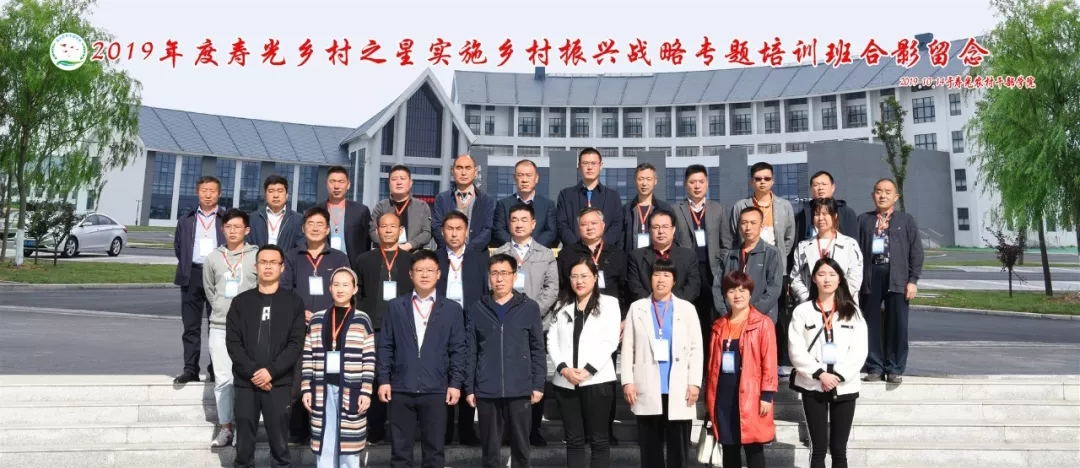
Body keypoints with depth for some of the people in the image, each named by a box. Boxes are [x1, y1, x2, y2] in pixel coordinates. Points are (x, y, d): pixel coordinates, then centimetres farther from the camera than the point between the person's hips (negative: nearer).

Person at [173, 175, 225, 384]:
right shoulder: (186, 220, 14)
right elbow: (178, 247, 19)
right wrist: (186, 267, 11)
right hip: (192, 276, 3)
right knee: (191, 326, 5)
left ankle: (216, 369, 9)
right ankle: (190, 369, 9)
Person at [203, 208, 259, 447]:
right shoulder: (212, 258, 8)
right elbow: (209, 290, 19)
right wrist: (221, 309, 15)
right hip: (219, 327, 3)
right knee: (222, 379, 6)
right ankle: (226, 428, 15)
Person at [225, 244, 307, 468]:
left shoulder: (293, 302, 4)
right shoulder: (241, 301, 8)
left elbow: (296, 344, -3)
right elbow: (232, 342, 2)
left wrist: (271, 371, -13)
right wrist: (252, 372, -10)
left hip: (279, 382, -2)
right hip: (245, 382, 2)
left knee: (279, 443, 0)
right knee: (244, 445, 7)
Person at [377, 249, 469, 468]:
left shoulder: (452, 309, 4)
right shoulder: (396, 306, 7)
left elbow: (458, 350, 2)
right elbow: (385, 346, 6)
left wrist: (456, 383, -4)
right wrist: (383, 380, 0)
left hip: (436, 390, 0)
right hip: (400, 389, 1)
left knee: (434, 450, 6)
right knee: (400, 450, 7)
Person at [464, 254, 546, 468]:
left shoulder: (530, 307, 3)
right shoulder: (476, 309, 5)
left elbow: (538, 350, 4)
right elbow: (470, 353, 6)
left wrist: (538, 385, -2)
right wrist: (469, 388, 2)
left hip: (520, 390, -1)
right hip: (486, 391, 1)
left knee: (520, 446, 7)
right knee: (490, 448, 8)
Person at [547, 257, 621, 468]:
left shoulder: (608, 303, 5)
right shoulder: (563, 306, 15)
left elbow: (610, 342, -5)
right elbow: (552, 341, 7)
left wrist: (587, 370, -14)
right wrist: (563, 368, -9)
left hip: (596, 380, -3)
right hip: (565, 381, 3)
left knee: (598, 439, 2)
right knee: (573, 440, 7)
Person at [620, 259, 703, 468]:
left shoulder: (687, 308, 7)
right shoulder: (637, 308, 8)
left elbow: (696, 348, 3)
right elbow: (628, 348, 4)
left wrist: (694, 383, -5)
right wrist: (628, 381, -3)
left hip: (679, 391, 0)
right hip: (647, 391, 1)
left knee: (678, 448, 4)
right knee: (650, 448, 8)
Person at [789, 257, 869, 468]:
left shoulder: (852, 312, 5)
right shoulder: (802, 311, 1)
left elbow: (859, 351, -3)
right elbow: (796, 351, -6)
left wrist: (838, 375, -13)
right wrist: (820, 374, -15)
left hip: (844, 387, 1)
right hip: (813, 387, -1)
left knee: (839, 448, 8)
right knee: (818, 447, 3)